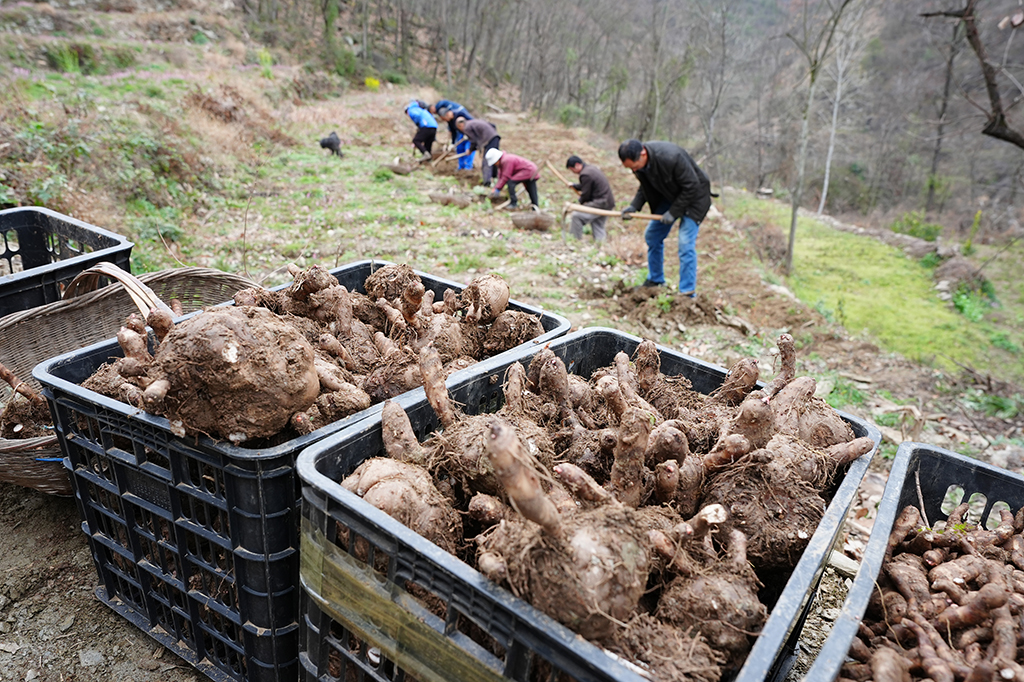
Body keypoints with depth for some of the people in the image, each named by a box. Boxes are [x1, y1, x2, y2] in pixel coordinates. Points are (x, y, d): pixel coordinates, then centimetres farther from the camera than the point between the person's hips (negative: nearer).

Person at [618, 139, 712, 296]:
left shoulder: (671, 157, -37)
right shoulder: (637, 159, -14)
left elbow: (692, 187, -27)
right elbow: (645, 187, 2)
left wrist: (673, 212, -23)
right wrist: (634, 206, -14)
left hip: (693, 197, -8)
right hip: (669, 197, 8)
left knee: (685, 244, -15)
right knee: (652, 236, 9)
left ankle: (688, 292, -8)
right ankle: (655, 281, 26)